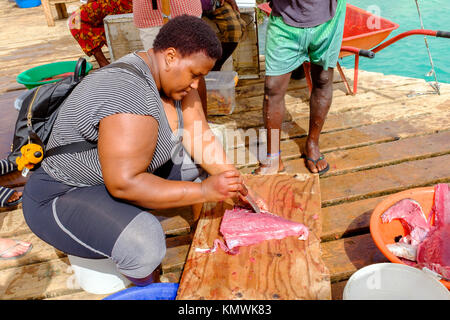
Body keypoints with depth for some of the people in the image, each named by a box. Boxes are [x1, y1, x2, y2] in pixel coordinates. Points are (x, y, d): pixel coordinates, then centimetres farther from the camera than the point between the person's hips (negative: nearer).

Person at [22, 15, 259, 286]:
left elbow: (198, 136, -4)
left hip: (127, 171, 9)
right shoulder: (129, 96, -33)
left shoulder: (173, 76, -4)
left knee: (201, 160, 7)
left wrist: (233, 180, -14)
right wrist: (203, 191, -32)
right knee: (144, 245, -34)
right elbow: (123, 184, -36)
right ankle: (144, 283, 3)